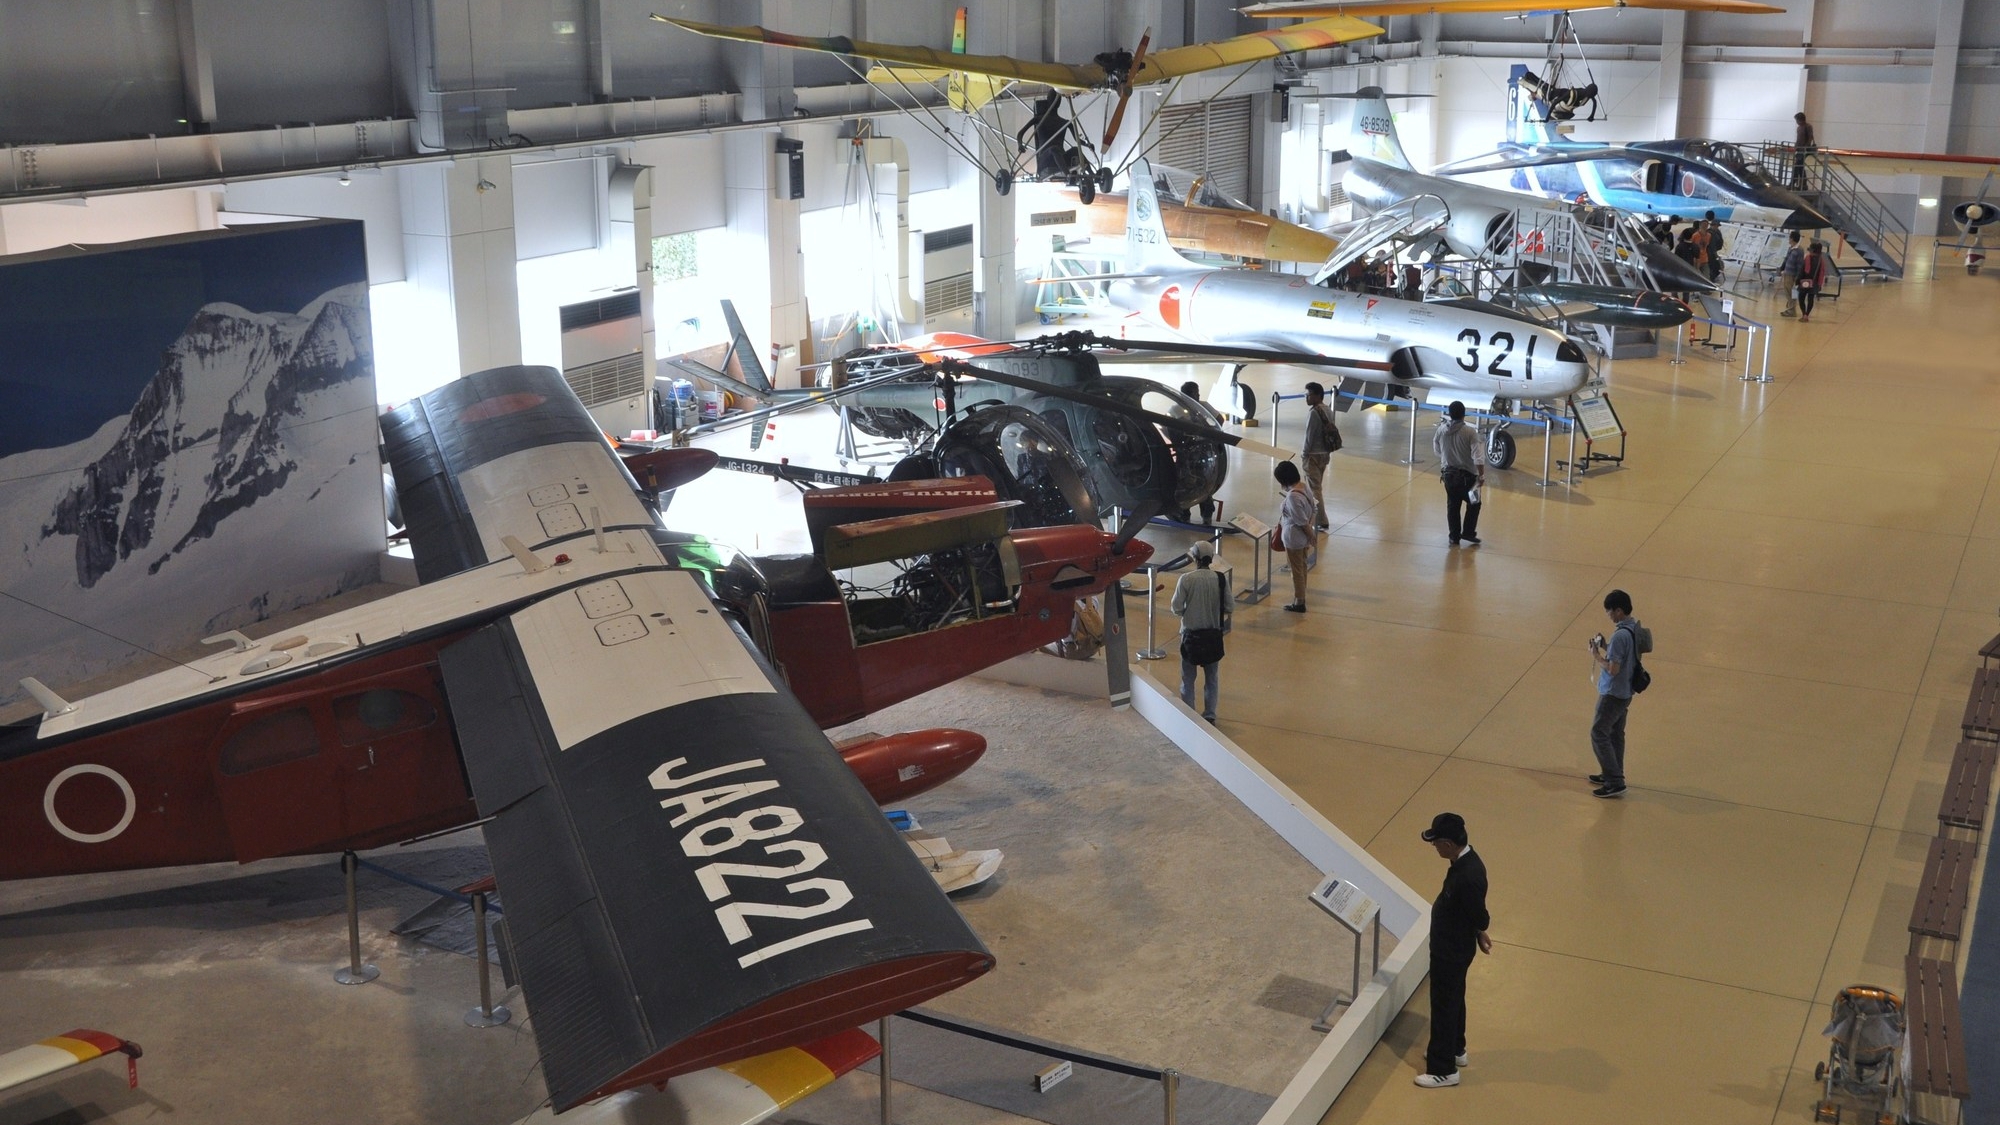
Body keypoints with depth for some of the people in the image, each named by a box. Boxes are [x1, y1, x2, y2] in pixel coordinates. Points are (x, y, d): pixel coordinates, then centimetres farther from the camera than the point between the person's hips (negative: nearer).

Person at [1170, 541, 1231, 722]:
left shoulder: (1186, 579, -15)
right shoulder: (1221, 578, -8)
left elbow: (1177, 609, -12)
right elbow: (1229, 607, -4)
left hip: (1191, 634, -2)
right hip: (1214, 634, 2)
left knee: (1188, 679, 11)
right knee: (1212, 677, 17)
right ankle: (1210, 714, 19)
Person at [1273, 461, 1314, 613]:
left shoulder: (1293, 496, -30)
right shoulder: (1302, 486, -3)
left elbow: (1303, 522, -24)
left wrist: (1311, 538, -11)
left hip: (1293, 538, -9)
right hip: (1302, 537, 9)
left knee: (1297, 570, 6)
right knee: (1302, 566, 22)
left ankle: (1299, 603, 19)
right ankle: (1301, 596, 38)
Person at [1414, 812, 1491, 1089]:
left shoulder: (1468, 876, -35)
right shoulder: (1465, 858, -5)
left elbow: (1480, 919, -24)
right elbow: (1474, 911, 8)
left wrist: (1479, 935, -3)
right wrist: (1477, 933, 15)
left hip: (1452, 950, -10)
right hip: (1453, 946, 10)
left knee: (1444, 1005, 6)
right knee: (1453, 1000, 26)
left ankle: (1444, 1070, 20)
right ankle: (1455, 1050, 45)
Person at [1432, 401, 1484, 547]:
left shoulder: (1441, 430, -6)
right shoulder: (1469, 432, -17)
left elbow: (1437, 449, 10)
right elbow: (1477, 456, -20)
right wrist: (1481, 475, -13)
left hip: (1449, 473, 4)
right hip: (1467, 475, -3)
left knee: (1452, 505, 13)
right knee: (1473, 503, 16)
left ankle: (1454, 536, 15)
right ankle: (1468, 532, 11)